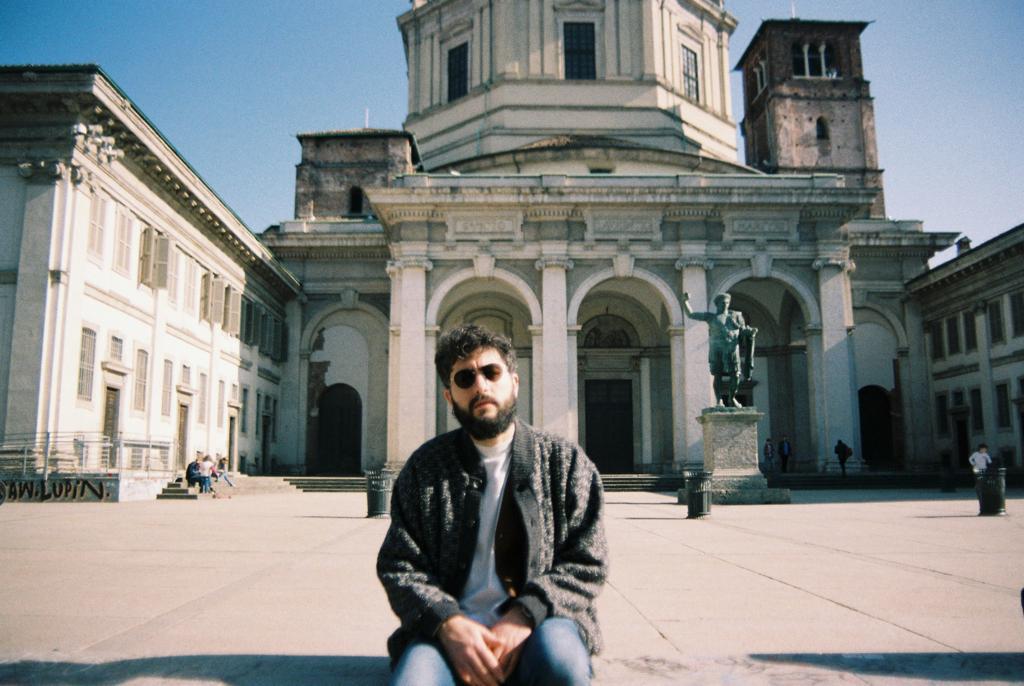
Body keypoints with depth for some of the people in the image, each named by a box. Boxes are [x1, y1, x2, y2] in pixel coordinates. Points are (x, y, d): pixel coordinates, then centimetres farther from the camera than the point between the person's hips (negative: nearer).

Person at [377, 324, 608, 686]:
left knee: (559, 656, -33)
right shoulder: (425, 466, 8)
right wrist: (448, 623, -15)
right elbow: (398, 565, 4)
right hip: (448, 628, 0)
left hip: (539, 625, 1)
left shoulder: (565, 462, 5)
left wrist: (525, 616, -15)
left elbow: (588, 563, 2)